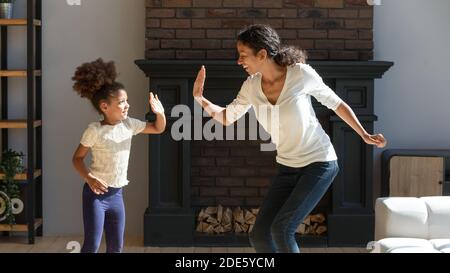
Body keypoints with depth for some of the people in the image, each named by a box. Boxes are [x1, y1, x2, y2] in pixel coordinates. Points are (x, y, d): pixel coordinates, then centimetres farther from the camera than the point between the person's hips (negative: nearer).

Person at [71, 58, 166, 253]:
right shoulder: (94, 130, -14)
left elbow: (158, 129, 12)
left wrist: (160, 113, -9)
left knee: (116, 246, 12)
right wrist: (89, 178, -24)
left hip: (116, 194, 6)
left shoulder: (128, 125, 1)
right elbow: (77, 158, -7)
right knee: (92, 245, -6)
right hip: (96, 193, -6)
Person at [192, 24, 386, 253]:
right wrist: (200, 99, -8)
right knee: (259, 235, 0)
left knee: (281, 228, -18)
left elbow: (337, 104, -4)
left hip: (319, 164, -6)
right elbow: (226, 117, 9)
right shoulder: (251, 87, -4)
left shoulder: (300, 74, -18)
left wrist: (365, 135, -2)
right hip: (288, 168, 6)